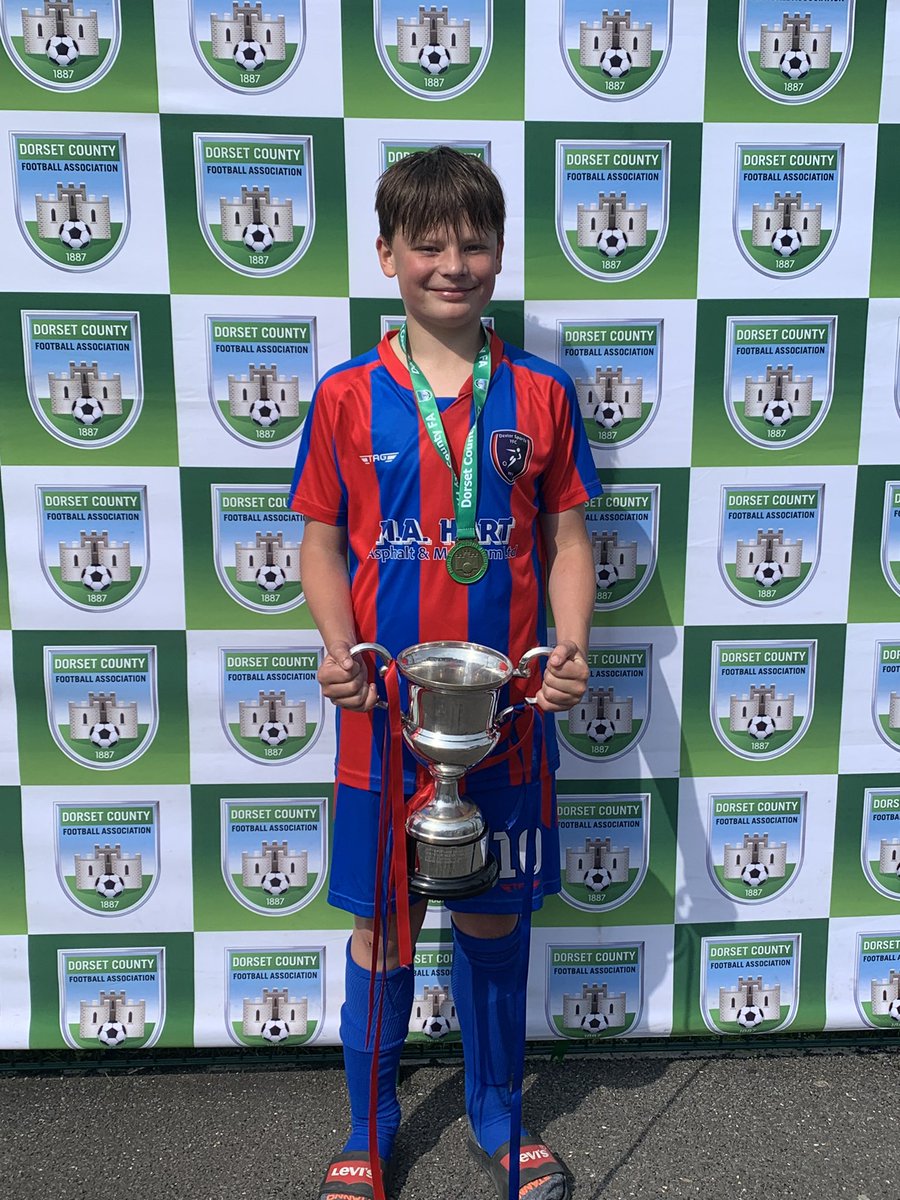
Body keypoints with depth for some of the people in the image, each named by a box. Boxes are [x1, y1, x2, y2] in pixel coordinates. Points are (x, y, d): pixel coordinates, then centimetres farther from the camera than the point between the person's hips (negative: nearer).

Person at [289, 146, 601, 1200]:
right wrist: (339, 647, -13)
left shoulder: (540, 395, 1)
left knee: (493, 920, 15)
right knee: (382, 927, 12)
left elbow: (566, 538, 5)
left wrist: (570, 645, -11)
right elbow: (322, 541, 3)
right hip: (384, 715, -1)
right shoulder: (346, 396, -1)